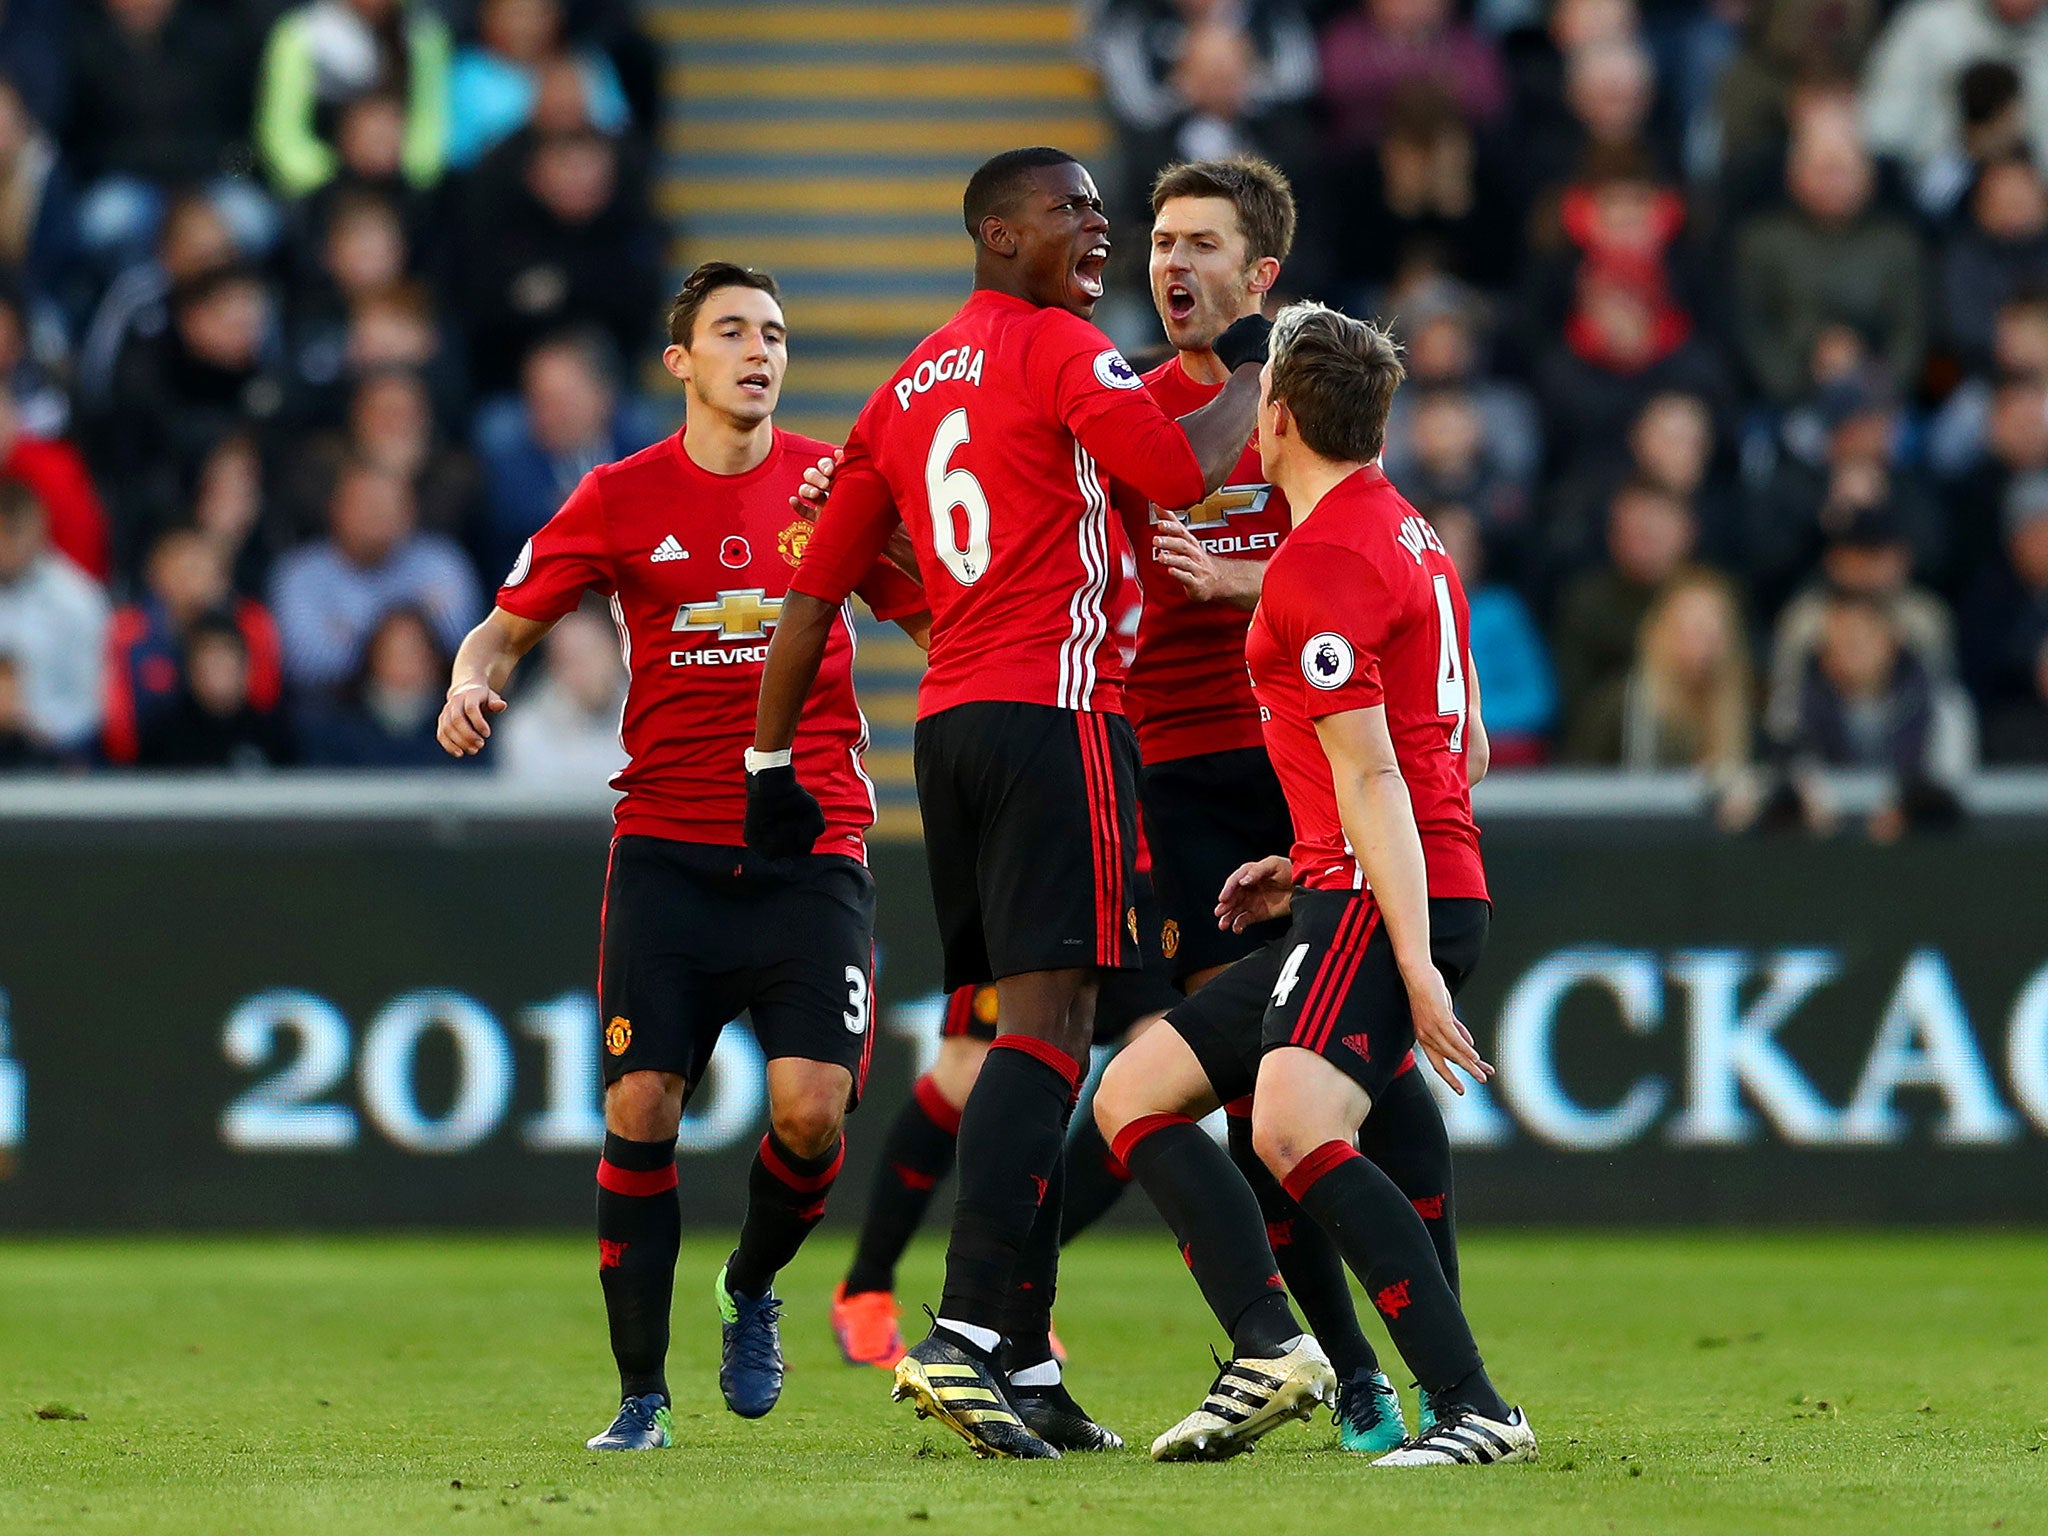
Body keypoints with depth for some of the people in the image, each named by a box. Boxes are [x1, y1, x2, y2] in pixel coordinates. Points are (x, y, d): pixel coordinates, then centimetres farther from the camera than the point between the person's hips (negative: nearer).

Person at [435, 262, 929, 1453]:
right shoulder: (622, 498, 4)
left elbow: (944, 626, 11)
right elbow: (510, 626, 10)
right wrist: (473, 685, -11)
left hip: (813, 848, 0)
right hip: (669, 849, 0)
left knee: (812, 1106, -14)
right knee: (640, 1108, -8)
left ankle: (753, 1288, 18)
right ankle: (643, 1393, 4)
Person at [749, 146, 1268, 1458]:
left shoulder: (909, 389, 20)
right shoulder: (1057, 349, -3)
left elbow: (816, 592, 20)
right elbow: (1186, 473, -14)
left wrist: (771, 762, 24)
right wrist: (1253, 371, 4)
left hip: (948, 720, 8)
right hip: (1055, 711, -8)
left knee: (1033, 1023, 10)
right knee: (1048, 1021, -13)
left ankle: (1026, 1362, 7)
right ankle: (966, 1335, -25)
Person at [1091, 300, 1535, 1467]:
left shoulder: (1320, 563, -13)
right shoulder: (1406, 532, 18)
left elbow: (1372, 776, -19)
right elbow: (1465, 748, 23)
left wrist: (1415, 963, -23)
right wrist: (1313, 869, 24)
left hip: (1386, 897, -11)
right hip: (1353, 900, 11)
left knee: (1295, 1125, -29)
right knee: (1134, 1091, 9)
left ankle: (1474, 1405, -32)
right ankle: (1268, 1346, -4)